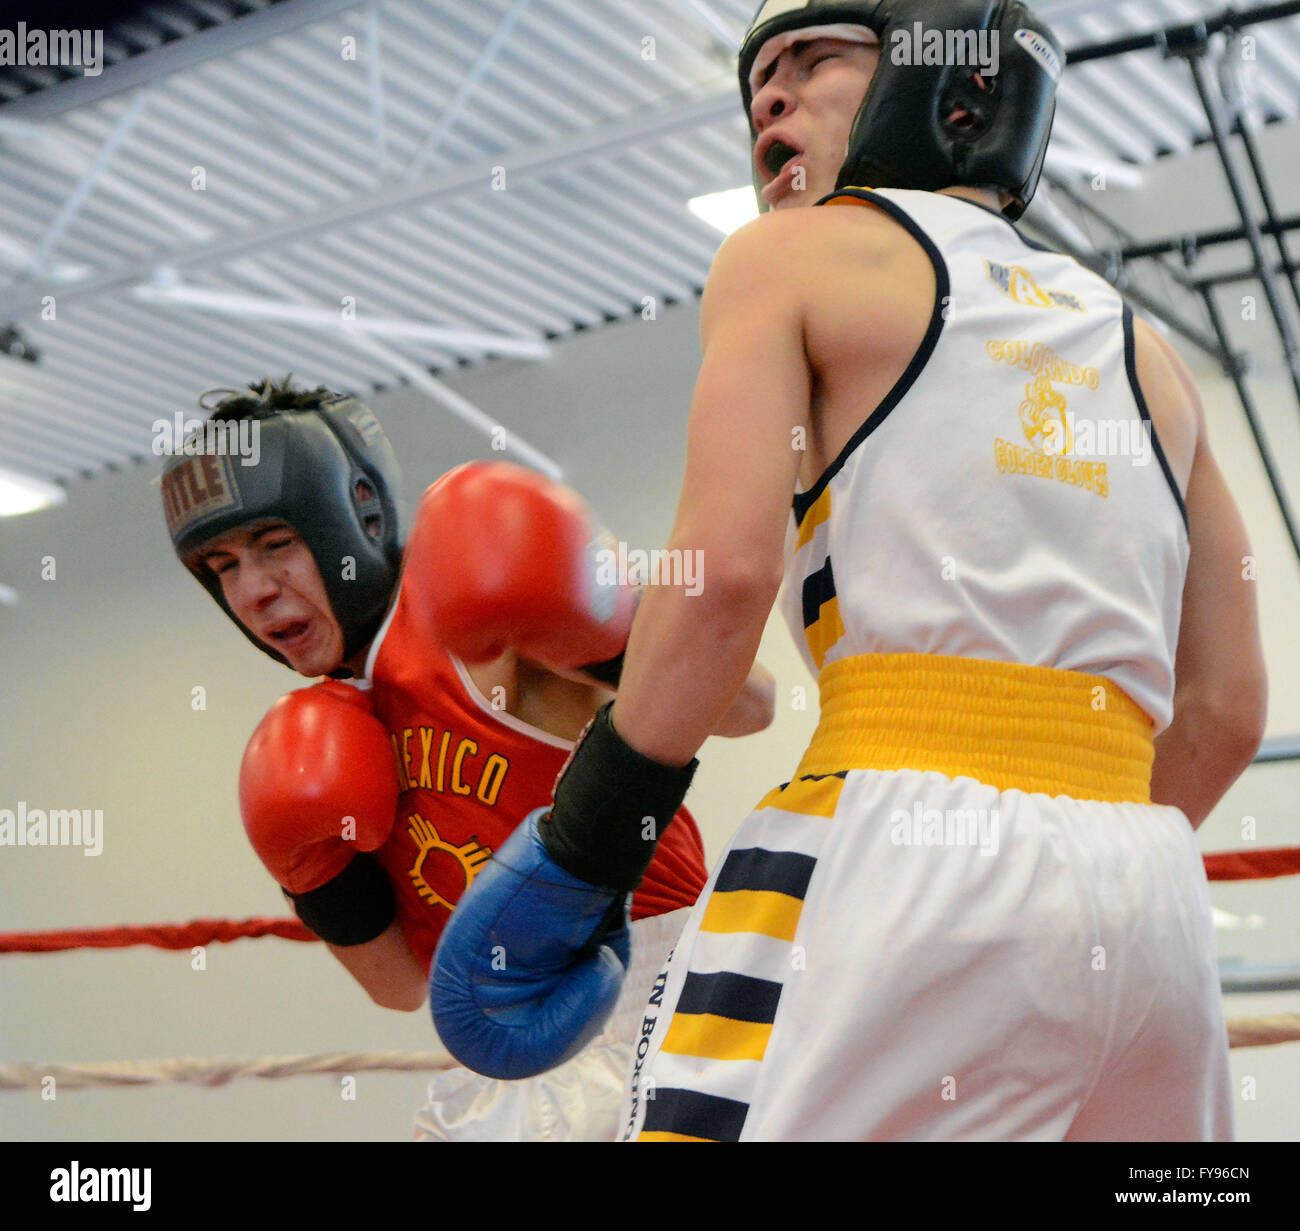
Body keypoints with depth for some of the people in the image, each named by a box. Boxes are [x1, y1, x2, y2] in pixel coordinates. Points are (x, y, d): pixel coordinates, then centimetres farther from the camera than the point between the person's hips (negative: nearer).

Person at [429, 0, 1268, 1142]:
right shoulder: (1145, 350, 26)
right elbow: (1225, 712, 19)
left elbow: (727, 570, -6)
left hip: (915, 847, -6)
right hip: (1154, 894, 7)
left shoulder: (789, 253, 10)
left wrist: (586, 835, 1)